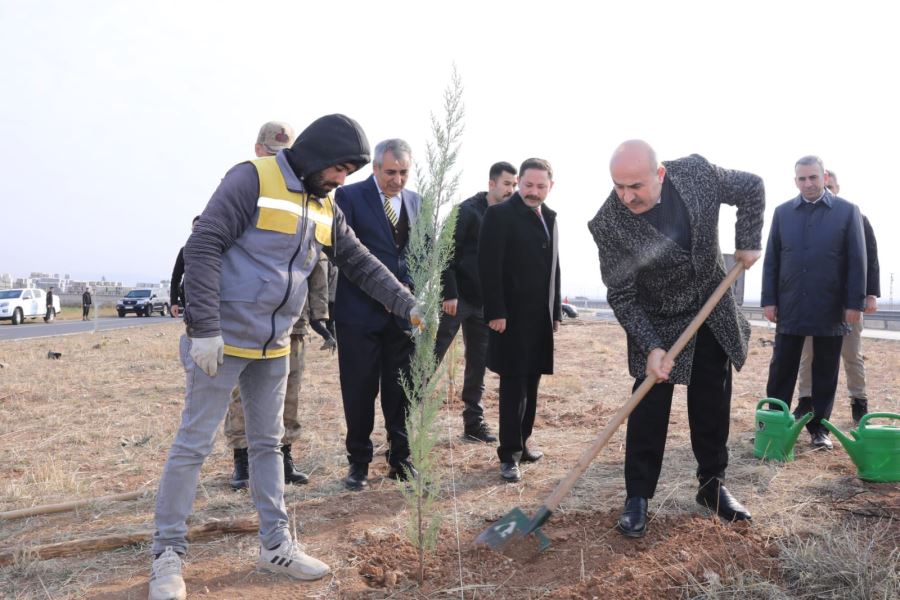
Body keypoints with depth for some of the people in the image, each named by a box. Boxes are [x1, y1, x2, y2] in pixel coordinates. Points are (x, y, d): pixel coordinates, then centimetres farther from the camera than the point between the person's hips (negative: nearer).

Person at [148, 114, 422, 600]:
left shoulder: (326, 208, 8)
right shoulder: (252, 180, -15)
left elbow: (361, 264, 13)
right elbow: (202, 248, -19)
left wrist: (408, 305, 6)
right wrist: (204, 328, -22)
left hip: (274, 345, 8)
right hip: (221, 340, -7)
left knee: (268, 444, 14)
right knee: (193, 444, 1)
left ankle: (276, 546, 25)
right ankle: (168, 554, 15)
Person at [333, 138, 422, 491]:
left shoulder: (415, 202, 11)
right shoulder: (350, 196, -3)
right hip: (361, 312, -3)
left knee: (401, 391, 8)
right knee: (360, 391, 4)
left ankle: (400, 459, 21)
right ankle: (359, 462, 17)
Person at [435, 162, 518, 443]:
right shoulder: (469, 211, -10)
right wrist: (449, 293, -18)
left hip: (484, 302, 6)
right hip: (457, 298, -6)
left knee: (478, 363, 9)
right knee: (431, 357, -2)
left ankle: (474, 422, 17)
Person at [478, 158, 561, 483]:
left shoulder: (549, 217, 15)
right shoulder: (499, 214, -8)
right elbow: (489, 267, -14)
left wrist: (556, 311, 14)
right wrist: (496, 312, -19)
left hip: (541, 317, 7)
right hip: (512, 316, -6)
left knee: (531, 383, 12)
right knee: (514, 384, -3)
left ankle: (521, 443, 24)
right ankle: (509, 454, 5)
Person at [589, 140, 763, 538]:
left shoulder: (696, 172, -19)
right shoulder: (607, 224, -26)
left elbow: (752, 188, 0)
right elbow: (621, 295, -20)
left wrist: (748, 243, -7)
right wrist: (650, 346, -28)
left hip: (714, 314, 3)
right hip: (657, 323, -3)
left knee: (713, 406, 10)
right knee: (648, 410, -4)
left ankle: (712, 486, 26)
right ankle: (637, 498, 9)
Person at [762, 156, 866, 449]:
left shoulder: (848, 211, 1)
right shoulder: (783, 212, 7)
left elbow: (857, 261, -1)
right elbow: (771, 259, 6)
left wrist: (855, 303, -7)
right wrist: (769, 300, 0)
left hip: (830, 308, -1)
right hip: (790, 307, 1)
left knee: (825, 373, 7)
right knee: (781, 370, 5)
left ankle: (819, 427, 18)